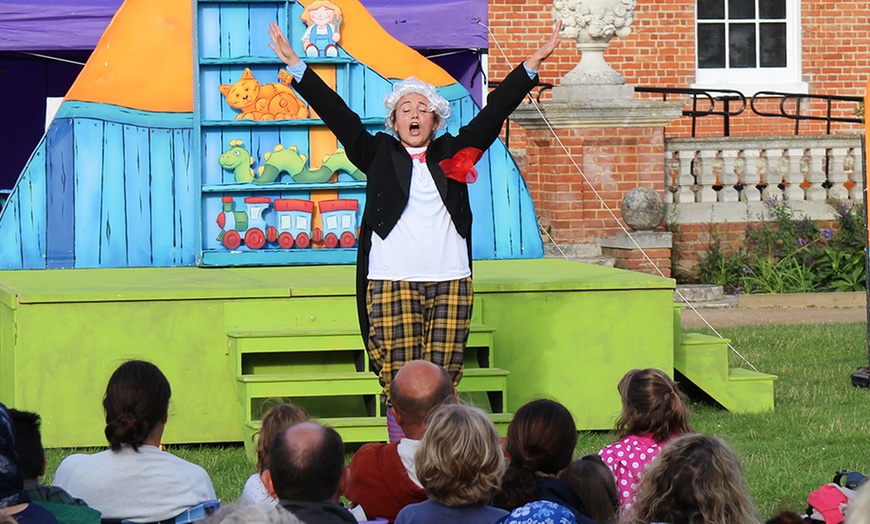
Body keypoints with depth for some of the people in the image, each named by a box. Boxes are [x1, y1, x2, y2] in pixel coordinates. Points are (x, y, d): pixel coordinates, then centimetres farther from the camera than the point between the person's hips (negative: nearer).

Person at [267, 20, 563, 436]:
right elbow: (338, 115, 8)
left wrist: (533, 64, 12)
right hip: (392, 283, -1)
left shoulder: (453, 153, 16)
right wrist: (295, 65, 2)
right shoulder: (379, 154, 12)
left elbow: (494, 112, 15)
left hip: (450, 282, 2)